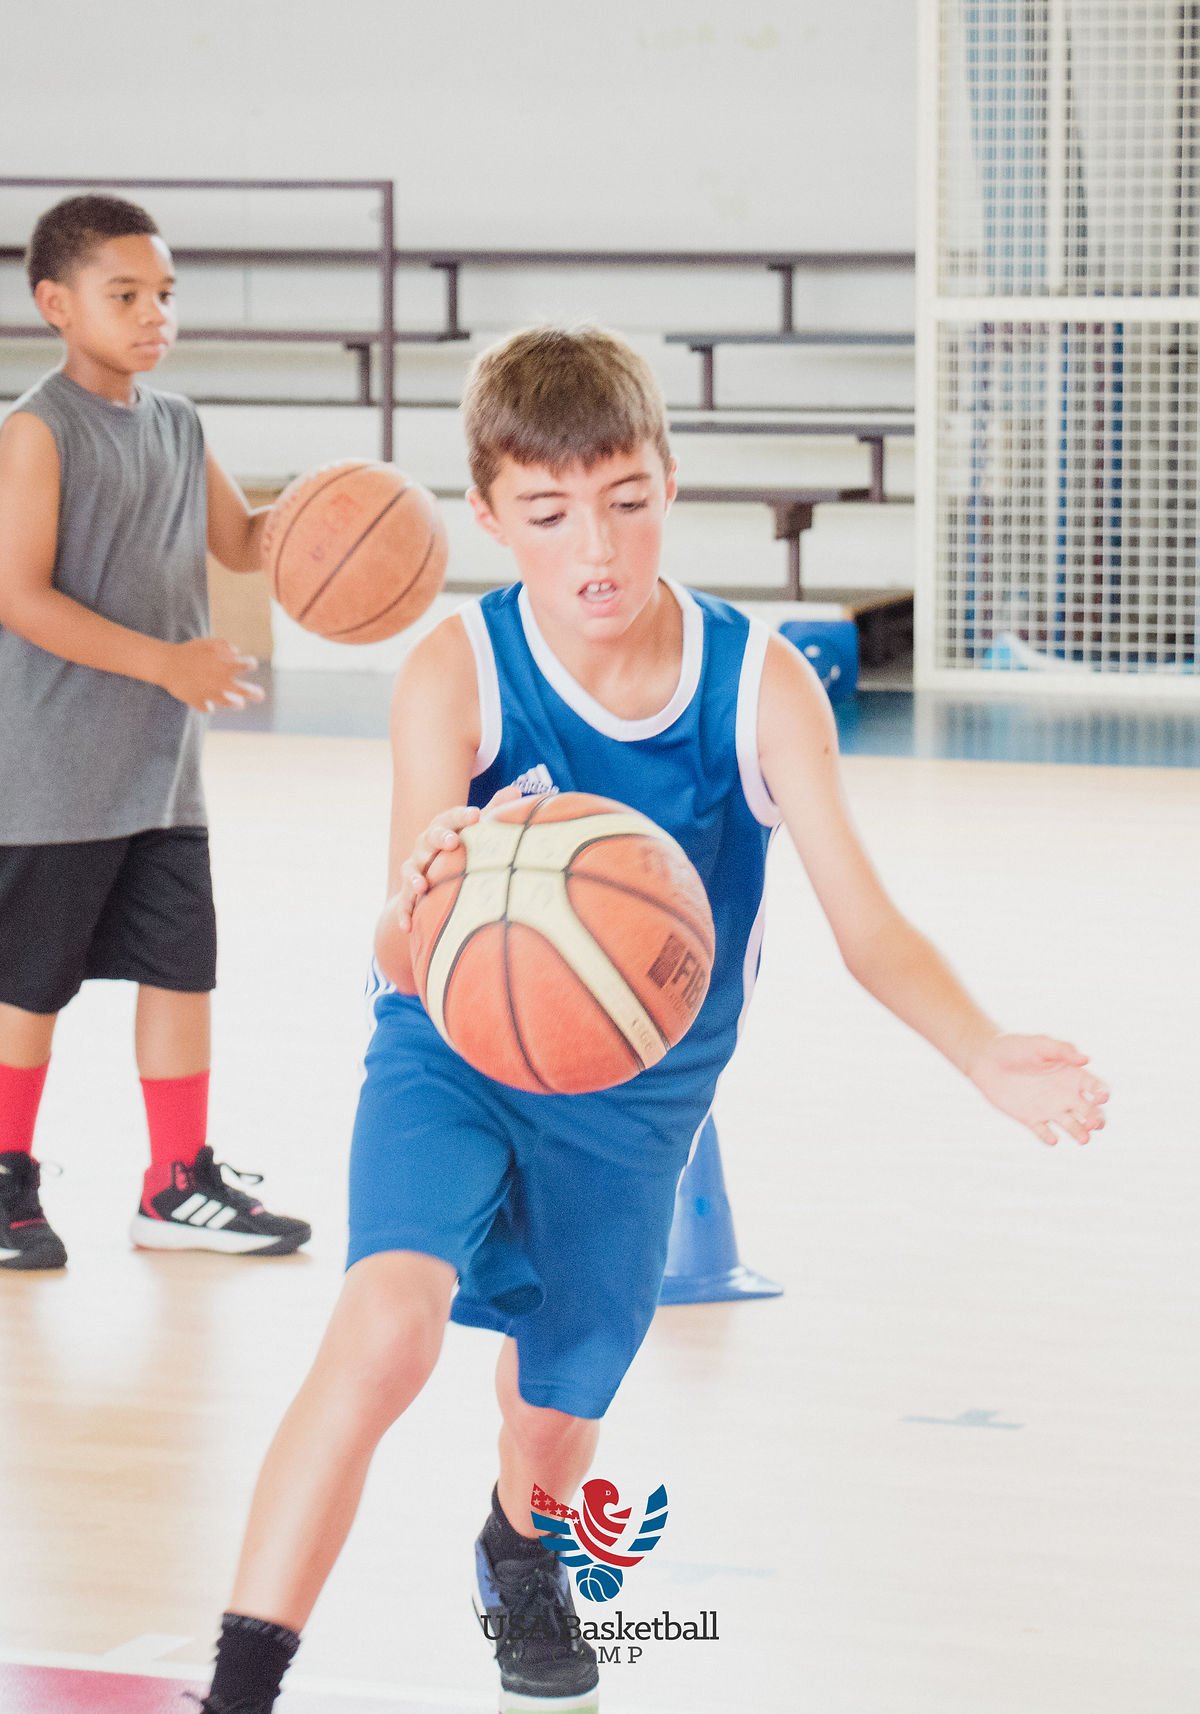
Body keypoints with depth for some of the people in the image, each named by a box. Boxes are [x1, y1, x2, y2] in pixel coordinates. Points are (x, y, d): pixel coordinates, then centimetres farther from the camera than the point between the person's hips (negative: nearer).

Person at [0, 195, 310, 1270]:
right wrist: (166, 662, -22)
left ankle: (179, 1186, 17)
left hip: (163, 768, 7)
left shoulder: (177, 427, 10)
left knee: (182, 967, 8)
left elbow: (241, 543, 23)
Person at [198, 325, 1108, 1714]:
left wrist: (992, 1061, -37)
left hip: (638, 1089, 3)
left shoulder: (762, 684, -18)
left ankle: (518, 1550, 55)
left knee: (556, 1401, 16)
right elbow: (402, 961, -31)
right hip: (458, 1046, -3)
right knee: (386, 1325, -28)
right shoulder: (456, 674, -24)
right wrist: (423, 908, -56)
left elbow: (866, 926, -18)